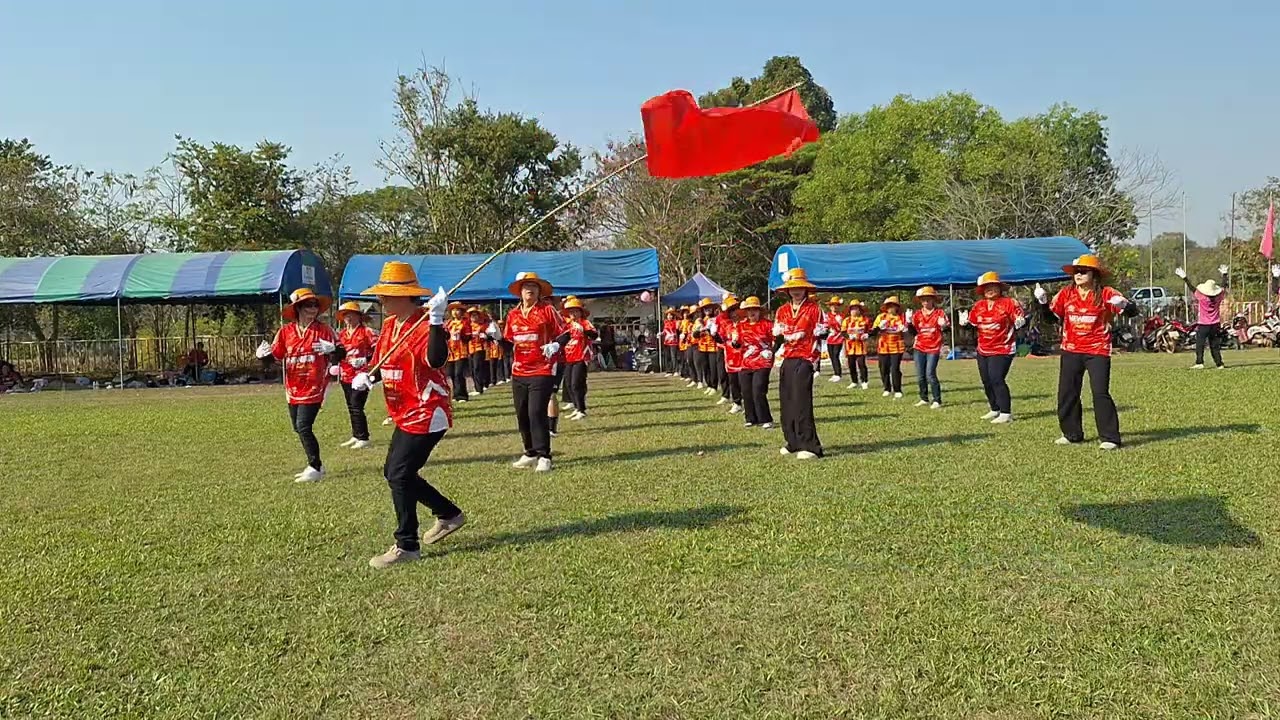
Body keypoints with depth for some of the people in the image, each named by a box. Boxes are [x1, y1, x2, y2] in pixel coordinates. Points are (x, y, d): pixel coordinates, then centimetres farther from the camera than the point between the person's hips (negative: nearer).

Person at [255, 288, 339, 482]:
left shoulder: (324, 330, -5)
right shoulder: (285, 331, 3)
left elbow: (337, 357, -3)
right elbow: (277, 356, 8)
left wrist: (331, 350, -24)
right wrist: (265, 355, -12)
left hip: (314, 388, -5)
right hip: (293, 388, 5)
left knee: (303, 427, -12)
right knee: (298, 428, 12)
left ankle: (316, 468, -1)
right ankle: (314, 466, 25)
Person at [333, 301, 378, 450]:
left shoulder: (366, 331, -8)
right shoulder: (342, 333, 12)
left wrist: (366, 360, -20)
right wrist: (336, 364, 7)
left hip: (361, 375, -7)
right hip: (346, 376, 8)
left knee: (356, 406, -12)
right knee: (351, 407, 13)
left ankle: (364, 439, -6)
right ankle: (356, 436, 24)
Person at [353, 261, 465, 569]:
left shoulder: (425, 325, -20)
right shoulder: (390, 324, 9)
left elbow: (436, 360, -38)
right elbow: (382, 361, 19)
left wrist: (437, 321, -48)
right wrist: (365, 375, -2)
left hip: (427, 414, -10)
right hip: (406, 415, 10)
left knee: (400, 475, -10)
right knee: (393, 472, 18)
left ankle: (407, 546, 3)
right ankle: (449, 514, 31)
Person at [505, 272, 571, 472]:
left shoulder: (547, 310, -3)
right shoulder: (512, 314, 10)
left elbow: (564, 333, -2)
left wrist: (556, 345, -21)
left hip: (542, 371, -5)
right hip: (518, 373, 6)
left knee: (537, 412, -12)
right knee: (522, 414, 9)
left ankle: (544, 456, -3)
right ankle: (530, 453, 23)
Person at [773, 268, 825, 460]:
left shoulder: (814, 309, -2)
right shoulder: (782, 311, 13)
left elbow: (819, 336, -4)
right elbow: (777, 335, 14)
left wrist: (813, 360, -8)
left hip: (804, 360, -6)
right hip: (787, 360, 6)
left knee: (801, 402, -12)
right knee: (787, 402, 8)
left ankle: (810, 446, -10)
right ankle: (793, 442, 20)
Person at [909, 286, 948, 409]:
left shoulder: (940, 312, -5)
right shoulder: (917, 314, 5)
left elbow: (947, 329, -8)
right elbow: (914, 331, 9)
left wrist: (944, 326, -30)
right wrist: (909, 323, -8)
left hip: (934, 348, -5)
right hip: (920, 348, 5)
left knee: (930, 374, -11)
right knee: (920, 376, 7)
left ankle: (937, 401, -3)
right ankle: (924, 399, 20)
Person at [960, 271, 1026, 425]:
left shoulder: (1009, 303, -9)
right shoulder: (978, 305, 7)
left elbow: (1019, 319, -8)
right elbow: (972, 322, 14)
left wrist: (1020, 322, -30)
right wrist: (964, 321, -6)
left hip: (1002, 350, -7)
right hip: (983, 350, 7)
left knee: (996, 379, -16)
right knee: (986, 381, 12)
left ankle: (1006, 413, -9)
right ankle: (995, 410, 27)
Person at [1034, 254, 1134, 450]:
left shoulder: (1105, 294, -6)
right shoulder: (1066, 293, 4)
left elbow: (1132, 310, -11)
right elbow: (1052, 317, 9)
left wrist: (1122, 305, -33)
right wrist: (1043, 302, -8)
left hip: (1098, 351, -5)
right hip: (1071, 351, 5)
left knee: (1100, 393, -10)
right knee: (1067, 393, 9)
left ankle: (1110, 437, -2)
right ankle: (1072, 434, 23)